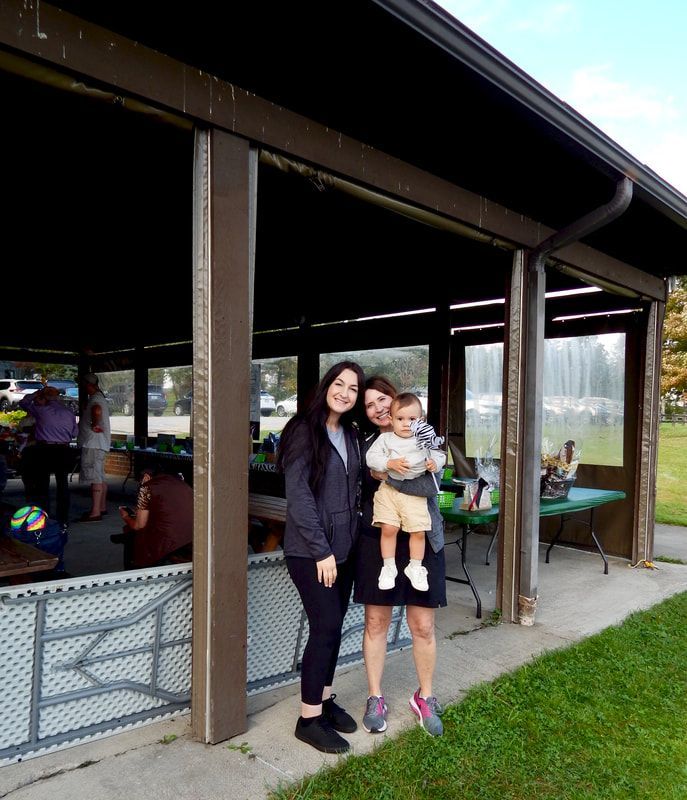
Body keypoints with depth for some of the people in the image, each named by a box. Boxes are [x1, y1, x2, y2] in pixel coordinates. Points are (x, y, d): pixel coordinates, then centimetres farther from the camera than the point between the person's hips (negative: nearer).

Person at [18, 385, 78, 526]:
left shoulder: (41, 410, -6)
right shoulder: (69, 412, 4)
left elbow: (23, 403, 10)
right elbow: (74, 433, 10)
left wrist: (36, 393, 19)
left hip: (45, 450, -3)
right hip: (64, 451, 3)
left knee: (43, 485, 7)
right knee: (62, 485, 10)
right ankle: (63, 520, 15)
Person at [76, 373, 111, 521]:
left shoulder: (95, 399, -15)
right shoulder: (101, 398, 19)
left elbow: (97, 411, -37)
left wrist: (94, 425, -23)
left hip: (93, 445, -11)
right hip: (100, 444, 11)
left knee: (95, 478, -11)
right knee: (100, 477, 16)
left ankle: (95, 512, -12)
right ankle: (102, 507, 25)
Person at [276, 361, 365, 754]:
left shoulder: (351, 434, 9)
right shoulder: (304, 430, -12)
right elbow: (298, 495, -16)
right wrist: (321, 550, -17)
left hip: (344, 546, 7)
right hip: (310, 550, -7)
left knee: (334, 626, 13)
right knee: (326, 626, -5)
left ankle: (325, 699, 30)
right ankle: (309, 719, 11)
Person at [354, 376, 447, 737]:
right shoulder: (366, 444, 5)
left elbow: (429, 486, -13)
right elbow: (357, 493, 8)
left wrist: (384, 475, -17)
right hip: (376, 540, 2)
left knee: (423, 626, 7)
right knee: (375, 622, 9)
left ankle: (425, 697, 29)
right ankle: (375, 698, 27)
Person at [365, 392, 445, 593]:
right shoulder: (385, 439, 2)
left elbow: (439, 455, 12)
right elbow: (371, 457, -4)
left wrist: (435, 463, -10)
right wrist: (389, 463, -19)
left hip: (415, 492, 1)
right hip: (389, 488, -1)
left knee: (418, 531, -2)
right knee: (388, 528, -8)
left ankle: (415, 567, 19)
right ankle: (388, 567, 12)